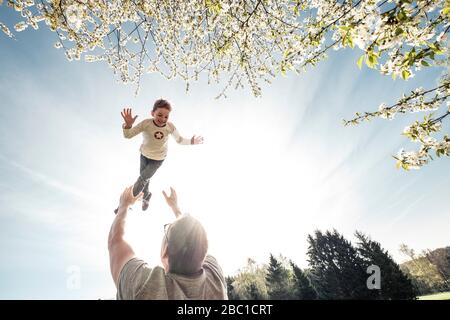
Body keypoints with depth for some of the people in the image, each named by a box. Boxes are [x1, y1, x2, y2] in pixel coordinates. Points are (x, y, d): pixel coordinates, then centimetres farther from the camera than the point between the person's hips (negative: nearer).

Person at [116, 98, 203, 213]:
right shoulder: (146, 123, -29)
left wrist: (191, 141, -21)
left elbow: (179, 140, -8)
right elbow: (128, 135, -28)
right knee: (144, 179, 21)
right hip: (144, 155, 2)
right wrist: (128, 125, -47)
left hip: (158, 159, -1)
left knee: (142, 180, 4)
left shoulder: (170, 127, -26)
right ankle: (146, 195, 54)